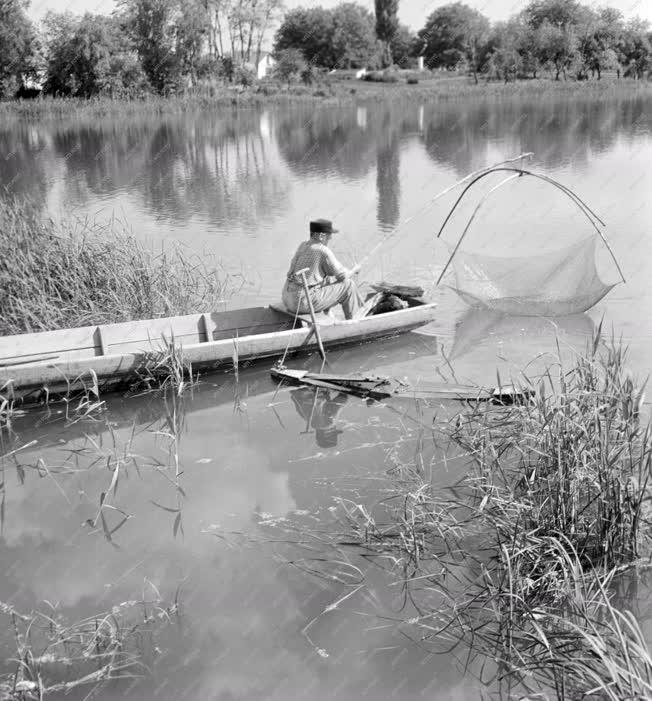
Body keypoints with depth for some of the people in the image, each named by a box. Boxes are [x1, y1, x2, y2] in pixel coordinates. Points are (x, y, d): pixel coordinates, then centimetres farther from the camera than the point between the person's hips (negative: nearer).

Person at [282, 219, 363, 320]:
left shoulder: (302, 245, 11)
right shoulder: (324, 251, -12)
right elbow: (343, 276, -4)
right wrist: (355, 269, 16)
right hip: (304, 302, -9)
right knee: (348, 285, 2)